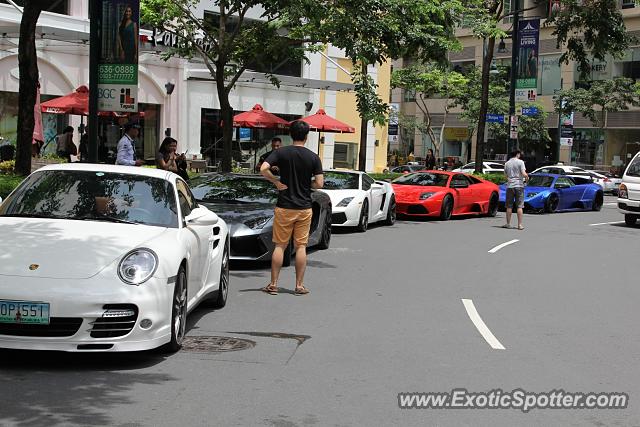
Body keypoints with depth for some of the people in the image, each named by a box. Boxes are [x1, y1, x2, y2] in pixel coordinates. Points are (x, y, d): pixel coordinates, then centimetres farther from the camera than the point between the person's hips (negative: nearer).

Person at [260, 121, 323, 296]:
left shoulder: (281, 152, -4)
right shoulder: (313, 157, -2)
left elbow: (263, 169, -17)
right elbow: (319, 183, -6)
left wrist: (276, 182, -3)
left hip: (284, 207, 0)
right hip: (304, 208, 0)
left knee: (280, 246, 6)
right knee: (301, 246, 6)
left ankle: (273, 284, 7)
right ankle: (299, 285, 9)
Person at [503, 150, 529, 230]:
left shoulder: (507, 164, 7)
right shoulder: (520, 162, -5)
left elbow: (506, 175, 9)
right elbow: (523, 174, -13)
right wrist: (527, 177, 7)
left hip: (510, 186, 3)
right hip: (519, 185, -3)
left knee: (509, 206, 8)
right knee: (519, 206, -1)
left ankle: (508, 224, 11)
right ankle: (520, 225, -2)